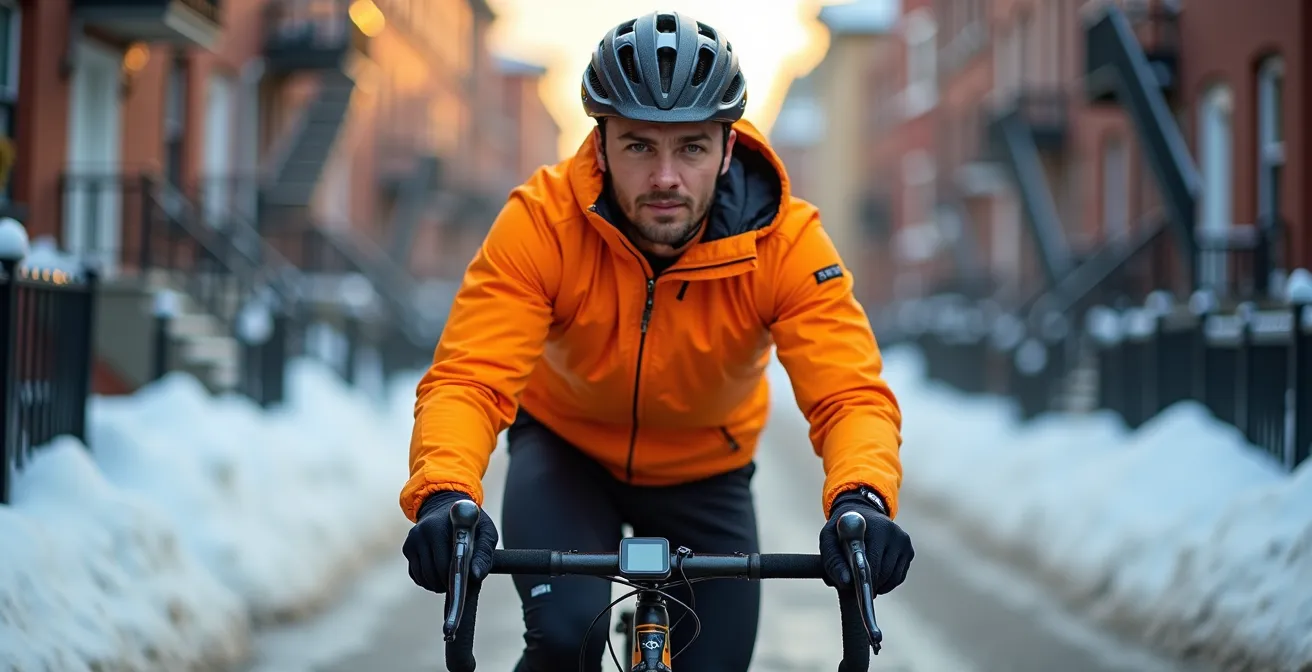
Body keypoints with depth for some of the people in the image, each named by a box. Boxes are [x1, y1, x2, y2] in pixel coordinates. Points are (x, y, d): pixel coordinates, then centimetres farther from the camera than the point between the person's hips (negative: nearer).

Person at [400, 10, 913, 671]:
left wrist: (860, 500, -57)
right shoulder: (543, 221, -29)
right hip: (565, 448, -2)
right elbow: (467, 381, -36)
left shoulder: (784, 240, -27)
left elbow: (851, 393, -35)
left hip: (704, 471, 2)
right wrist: (443, 496, -57)